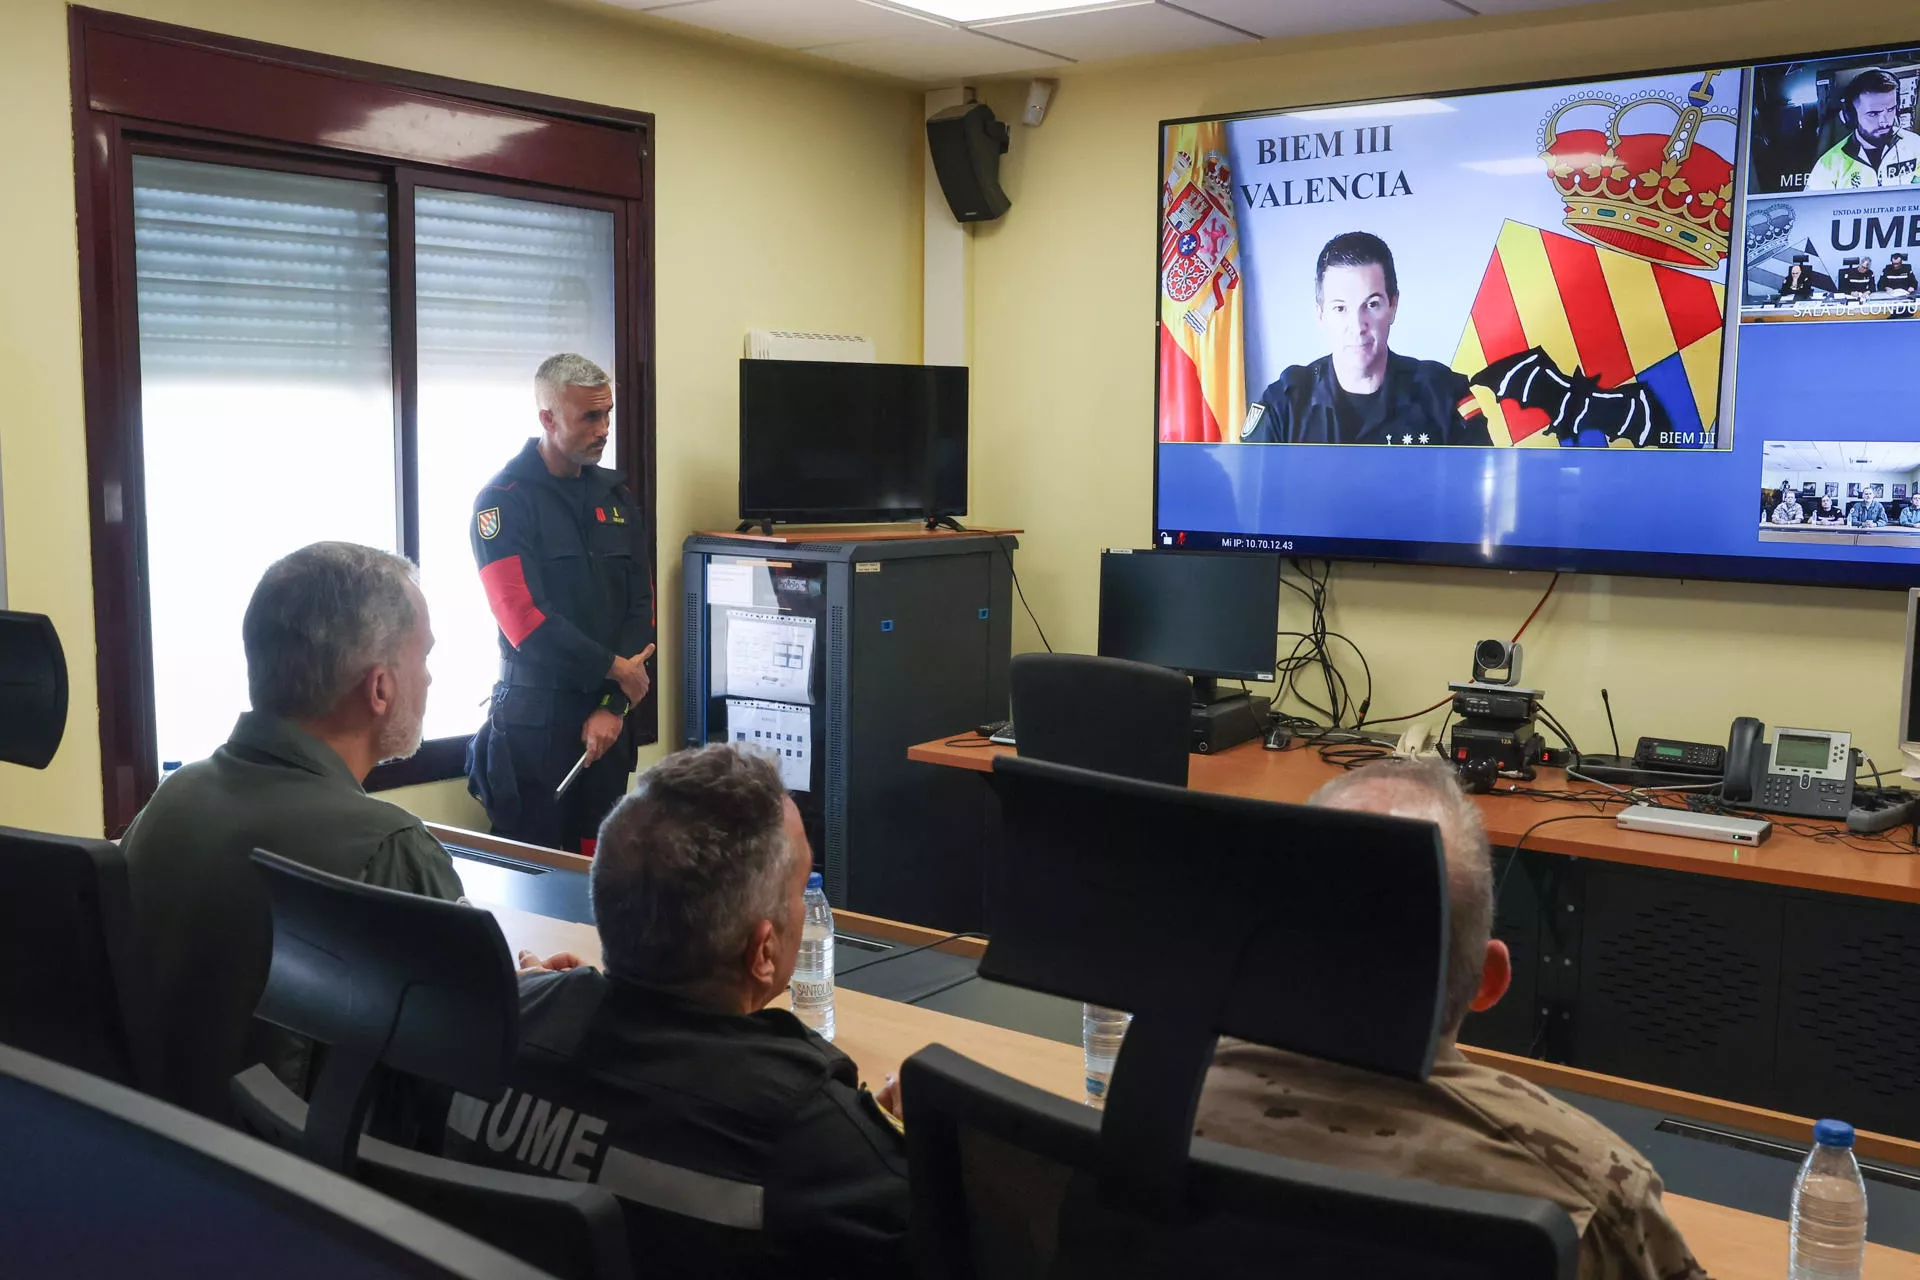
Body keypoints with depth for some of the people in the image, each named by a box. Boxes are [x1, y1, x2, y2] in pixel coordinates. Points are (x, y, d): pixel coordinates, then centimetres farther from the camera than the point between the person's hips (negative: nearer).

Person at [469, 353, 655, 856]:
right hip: (535, 717, -5)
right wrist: (615, 669, -11)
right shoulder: (504, 500, -9)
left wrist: (614, 705, -5)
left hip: (605, 718, 5)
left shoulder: (616, 497, 9)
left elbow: (640, 605, 5)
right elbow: (524, 618, -17)